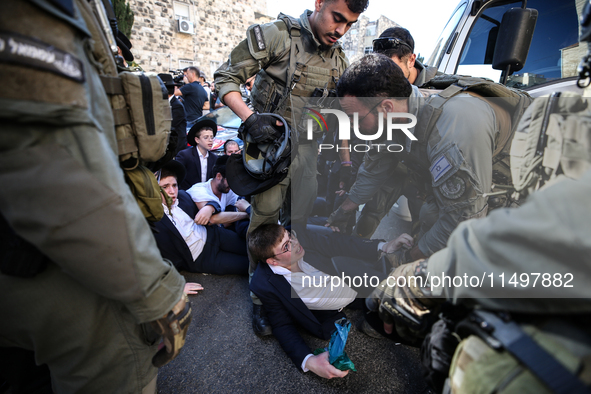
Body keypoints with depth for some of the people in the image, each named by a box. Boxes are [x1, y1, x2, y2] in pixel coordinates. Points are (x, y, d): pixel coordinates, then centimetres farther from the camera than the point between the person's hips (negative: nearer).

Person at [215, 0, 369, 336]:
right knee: (266, 215, -7)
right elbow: (226, 78, -8)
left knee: (301, 222, 7)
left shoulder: (339, 60, 10)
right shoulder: (276, 35, -8)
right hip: (269, 140, -4)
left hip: (307, 146, 5)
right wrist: (250, 117, -24)